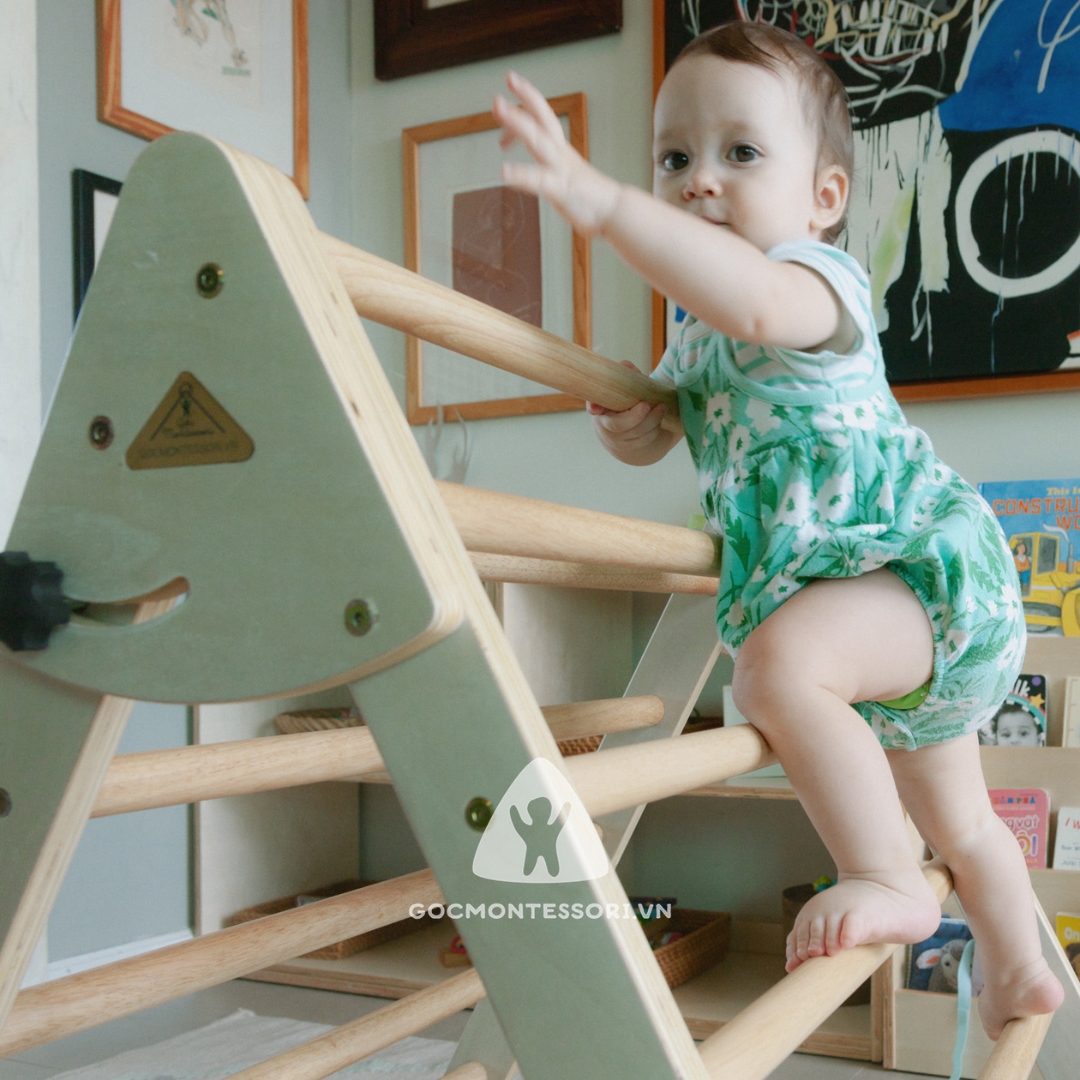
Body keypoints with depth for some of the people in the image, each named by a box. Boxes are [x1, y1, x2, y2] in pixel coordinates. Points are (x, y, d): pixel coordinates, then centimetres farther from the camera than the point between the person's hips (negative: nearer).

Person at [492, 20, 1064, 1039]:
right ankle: (1018, 974, 46)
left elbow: (755, 300, -44)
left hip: (920, 557, -9)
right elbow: (656, 425, 20)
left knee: (777, 661, -38)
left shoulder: (818, 278, -19)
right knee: (957, 820, 24)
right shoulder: (699, 335, 7)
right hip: (886, 608, 9)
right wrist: (627, 424, -5)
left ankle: (889, 883, -21)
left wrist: (600, 201, -53)